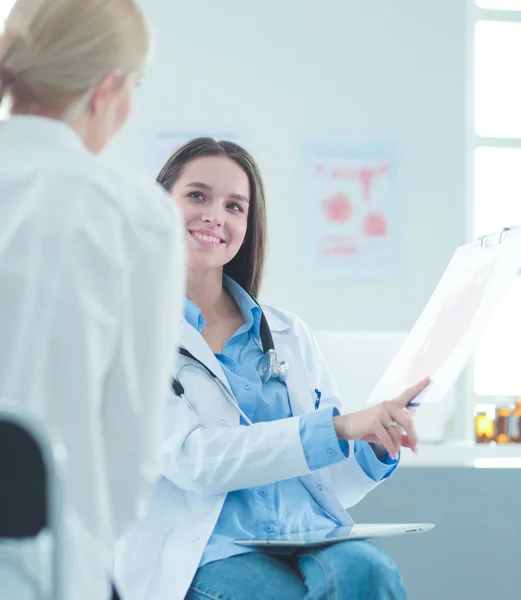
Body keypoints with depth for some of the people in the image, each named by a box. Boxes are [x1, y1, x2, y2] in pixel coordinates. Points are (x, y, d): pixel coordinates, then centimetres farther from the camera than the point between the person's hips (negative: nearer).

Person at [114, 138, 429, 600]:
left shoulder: (290, 335, 19)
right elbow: (191, 459, -11)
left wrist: (377, 447, -4)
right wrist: (339, 427, -19)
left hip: (309, 539, 5)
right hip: (209, 552, -4)